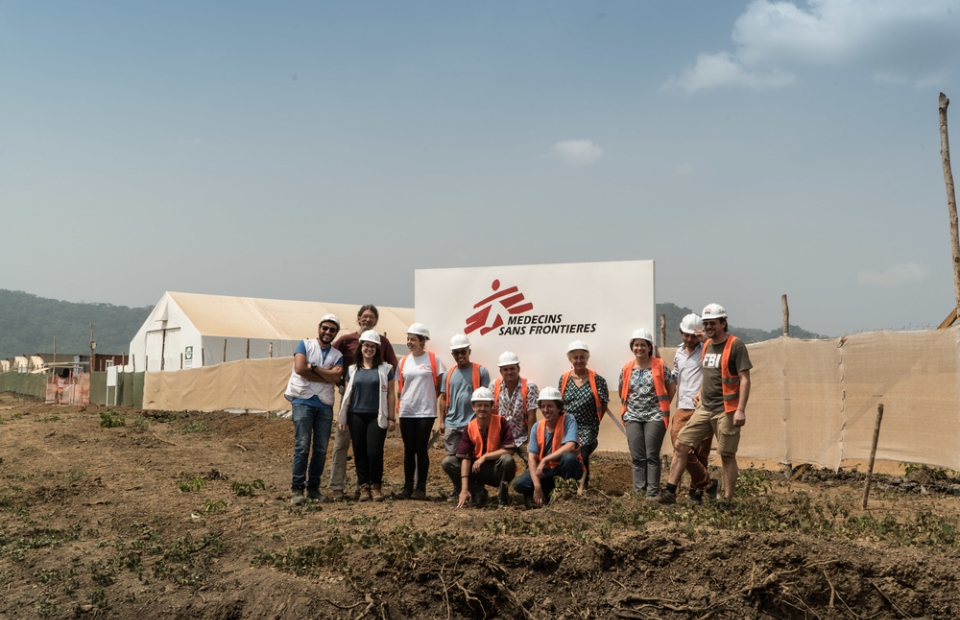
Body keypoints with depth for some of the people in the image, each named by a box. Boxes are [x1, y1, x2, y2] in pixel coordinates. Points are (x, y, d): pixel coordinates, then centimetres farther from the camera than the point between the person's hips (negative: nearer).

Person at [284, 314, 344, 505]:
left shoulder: (337, 355, 12)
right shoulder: (305, 345, 5)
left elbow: (335, 377, -6)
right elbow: (299, 368, -11)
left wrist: (313, 367, -11)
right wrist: (326, 376, -4)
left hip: (325, 405, 4)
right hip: (303, 401, -4)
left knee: (321, 449, 3)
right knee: (302, 445, -11)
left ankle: (313, 487, 12)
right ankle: (297, 488, -7)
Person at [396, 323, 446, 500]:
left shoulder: (433, 359, -2)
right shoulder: (404, 362, 9)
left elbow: (440, 386, -1)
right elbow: (399, 388, 15)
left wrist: (441, 412, -4)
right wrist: (397, 408, 7)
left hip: (425, 412, -3)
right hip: (406, 412, 3)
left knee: (421, 449, -1)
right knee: (409, 449, 7)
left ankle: (421, 488, 7)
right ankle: (407, 487, 14)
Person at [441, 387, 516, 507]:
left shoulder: (500, 422, -13)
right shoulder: (470, 428, -7)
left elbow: (509, 451, -20)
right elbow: (465, 458, -11)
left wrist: (484, 457, -22)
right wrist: (464, 489, -19)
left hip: (498, 470, -3)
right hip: (477, 469, 3)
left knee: (507, 460, -35)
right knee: (448, 462, -12)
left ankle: (503, 496, -10)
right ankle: (478, 492, -5)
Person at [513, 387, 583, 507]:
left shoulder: (568, 420, -15)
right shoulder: (537, 427, -4)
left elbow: (570, 447, -31)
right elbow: (532, 458, -9)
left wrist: (545, 460, -31)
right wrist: (537, 486, -21)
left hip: (565, 468, -3)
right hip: (546, 470, 3)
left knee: (568, 457, -36)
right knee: (520, 485, -19)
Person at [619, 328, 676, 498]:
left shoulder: (659, 366, -2)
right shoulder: (627, 369, 7)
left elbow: (671, 388, 4)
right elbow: (622, 391, 19)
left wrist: (662, 406, 2)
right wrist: (627, 406, 10)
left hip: (654, 417, -3)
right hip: (633, 418, 3)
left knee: (652, 457, -3)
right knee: (637, 457, 4)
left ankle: (652, 493, 1)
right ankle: (638, 492, 9)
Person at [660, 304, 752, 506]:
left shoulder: (736, 345, -9)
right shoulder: (707, 345, 13)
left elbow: (745, 379, -13)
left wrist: (741, 409, -20)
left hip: (726, 411, -7)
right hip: (704, 408, 7)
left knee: (727, 456, 1)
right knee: (682, 445, 0)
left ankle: (727, 501, 10)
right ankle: (670, 492, 4)